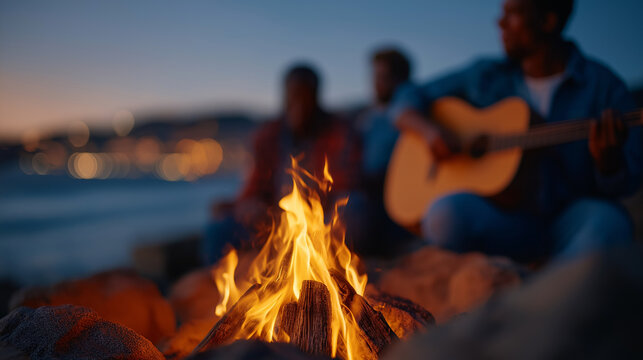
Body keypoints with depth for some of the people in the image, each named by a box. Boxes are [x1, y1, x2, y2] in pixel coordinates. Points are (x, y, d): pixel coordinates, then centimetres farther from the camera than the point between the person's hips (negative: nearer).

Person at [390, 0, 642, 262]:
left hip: (567, 220, 0)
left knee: (608, 222, -35)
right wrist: (429, 130, -9)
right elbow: (407, 102, 13)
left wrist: (606, 158, -25)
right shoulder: (486, 76, 8)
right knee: (446, 213, -32)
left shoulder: (603, 85, 2)